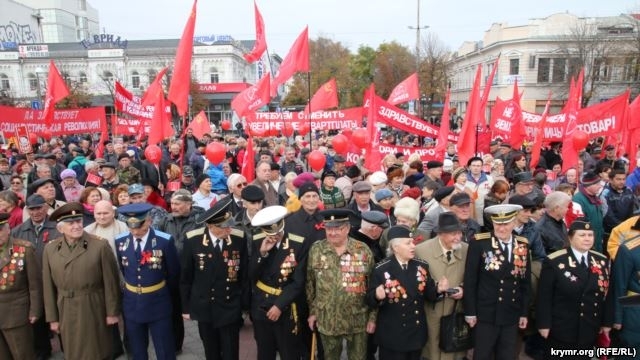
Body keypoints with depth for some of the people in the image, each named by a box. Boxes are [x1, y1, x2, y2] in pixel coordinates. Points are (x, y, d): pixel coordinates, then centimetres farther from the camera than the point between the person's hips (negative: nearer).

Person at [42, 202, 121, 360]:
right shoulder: (50, 249, 0)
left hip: (94, 310, -3)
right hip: (66, 312, 3)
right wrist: (52, 317, 4)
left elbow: (111, 282, -9)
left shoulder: (100, 246, -12)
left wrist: (112, 312, -7)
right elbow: (48, 286, 3)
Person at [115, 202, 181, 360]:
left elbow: (174, 273, -3)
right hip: (131, 304, 3)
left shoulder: (165, 241, -17)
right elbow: (122, 269, 12)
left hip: (158, 303, -3)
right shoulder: (120, 241, -5)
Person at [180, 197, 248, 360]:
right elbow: (186, 277, -3)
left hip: (230, 308, -1)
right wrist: (186, 307, 3)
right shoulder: (193, 240, -15)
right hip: (204, 308, 1)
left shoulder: (239, 238, -14)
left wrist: (245, 304, 0)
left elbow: (244, 275, -5)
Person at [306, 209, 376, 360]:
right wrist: (312, 311, 5)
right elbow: (310, 284, 4)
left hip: (358, 320, -1)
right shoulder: (316, 250, -4)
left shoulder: (363, 250, -8)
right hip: (327, 320, 1)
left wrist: (373, 317, -3)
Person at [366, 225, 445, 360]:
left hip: (417, 333, 4)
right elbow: (370, 300, -11)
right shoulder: (381, 269, -13)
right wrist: (377, 296, -33)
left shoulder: (422, 266, 0)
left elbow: (429, 294, 6)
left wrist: (438, 289, -15)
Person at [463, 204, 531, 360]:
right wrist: (470, 311, -8)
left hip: (512, 316, 4)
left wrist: (524, 312, 10)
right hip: (486, 314, -4)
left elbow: (526, 282, 10)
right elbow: (470, 280, -9)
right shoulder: (479, 243, -10)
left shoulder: (522, 245, 4)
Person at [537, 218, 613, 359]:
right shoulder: (554, 261, -13)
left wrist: (607, 321, 9)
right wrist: (544, 324, -12)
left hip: (589, 330, 5)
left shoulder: (602, 261, 3)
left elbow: (607, 292, 9)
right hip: (560, 329, -4)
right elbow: (544, 296, -12)